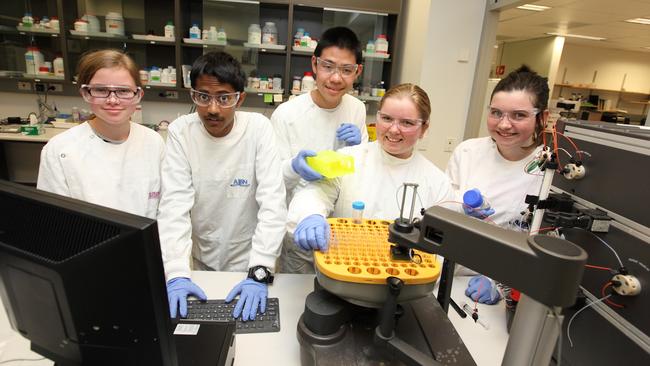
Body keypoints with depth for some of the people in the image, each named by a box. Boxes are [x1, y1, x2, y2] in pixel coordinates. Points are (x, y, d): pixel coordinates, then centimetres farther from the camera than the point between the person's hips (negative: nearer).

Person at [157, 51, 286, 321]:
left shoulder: (258, 128, -18)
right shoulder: (180, 132, -13)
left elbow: (273, 202, -24)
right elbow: (174, 204, -19)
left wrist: (259, 272, -32)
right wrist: (176, 274, -29)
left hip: (249, 258, -2)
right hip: (202, 258, 2)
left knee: (249, 324, 21)